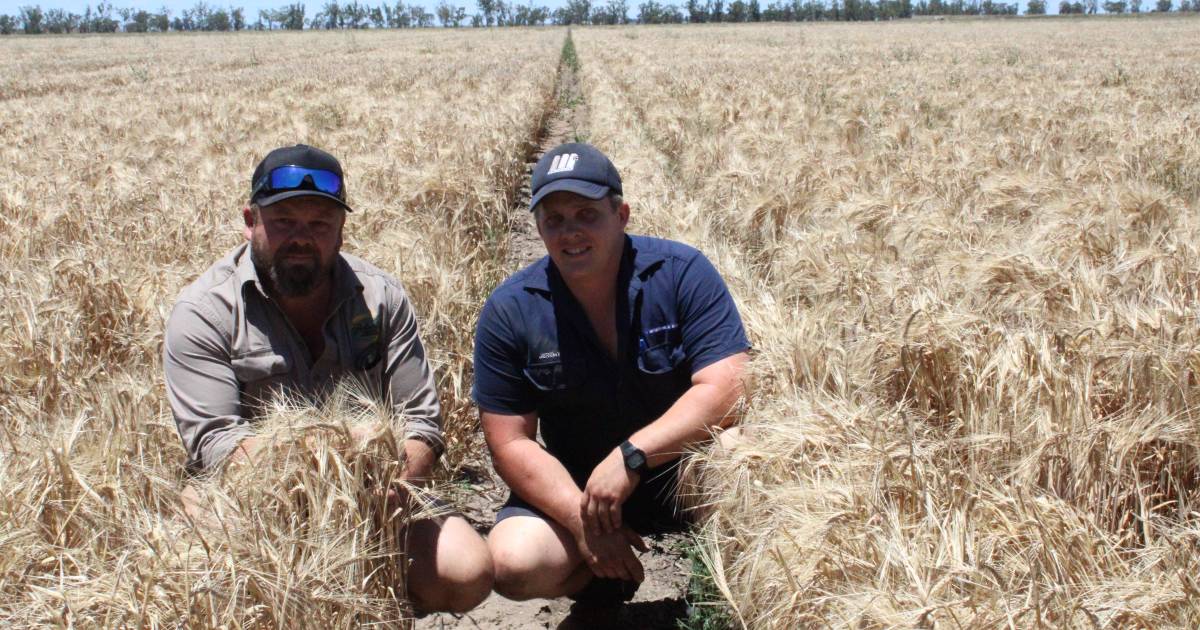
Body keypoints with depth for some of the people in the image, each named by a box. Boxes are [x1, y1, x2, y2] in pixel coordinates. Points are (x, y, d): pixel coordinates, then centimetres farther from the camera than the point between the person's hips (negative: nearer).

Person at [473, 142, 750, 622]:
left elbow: (728, 389, -22)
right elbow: (510, 443, -9)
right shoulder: (509, 311, -9)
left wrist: (629, 457, -30)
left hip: (683, 475, -2)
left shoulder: (681, 273, -14)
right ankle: (608, 574, 11)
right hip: (573, 488, 2)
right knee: (514, 565, -25)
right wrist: (581, 520, -22)